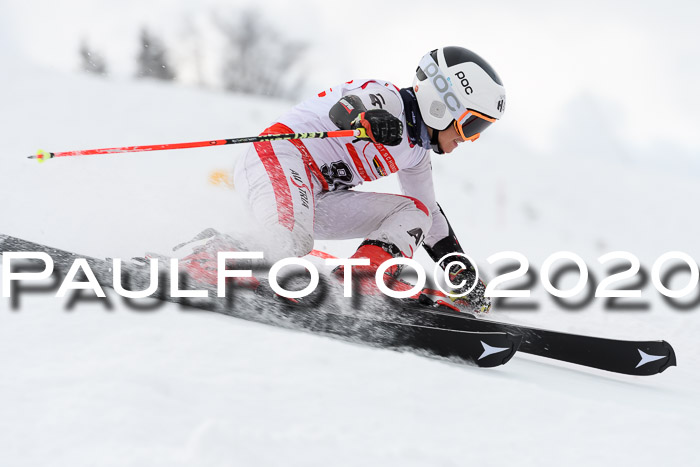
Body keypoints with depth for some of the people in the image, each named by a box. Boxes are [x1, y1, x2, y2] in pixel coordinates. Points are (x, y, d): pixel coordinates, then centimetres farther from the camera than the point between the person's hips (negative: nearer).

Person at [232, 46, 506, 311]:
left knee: (414, 213, 3)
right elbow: (341, 108, -27)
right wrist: (367, 120, -51)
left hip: (317, 201, 10)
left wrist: (463, 276, 21)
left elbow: (431, 214, 27)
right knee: (291, 245, -38)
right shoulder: (388, 99, -8)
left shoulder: (416, 153, 18)